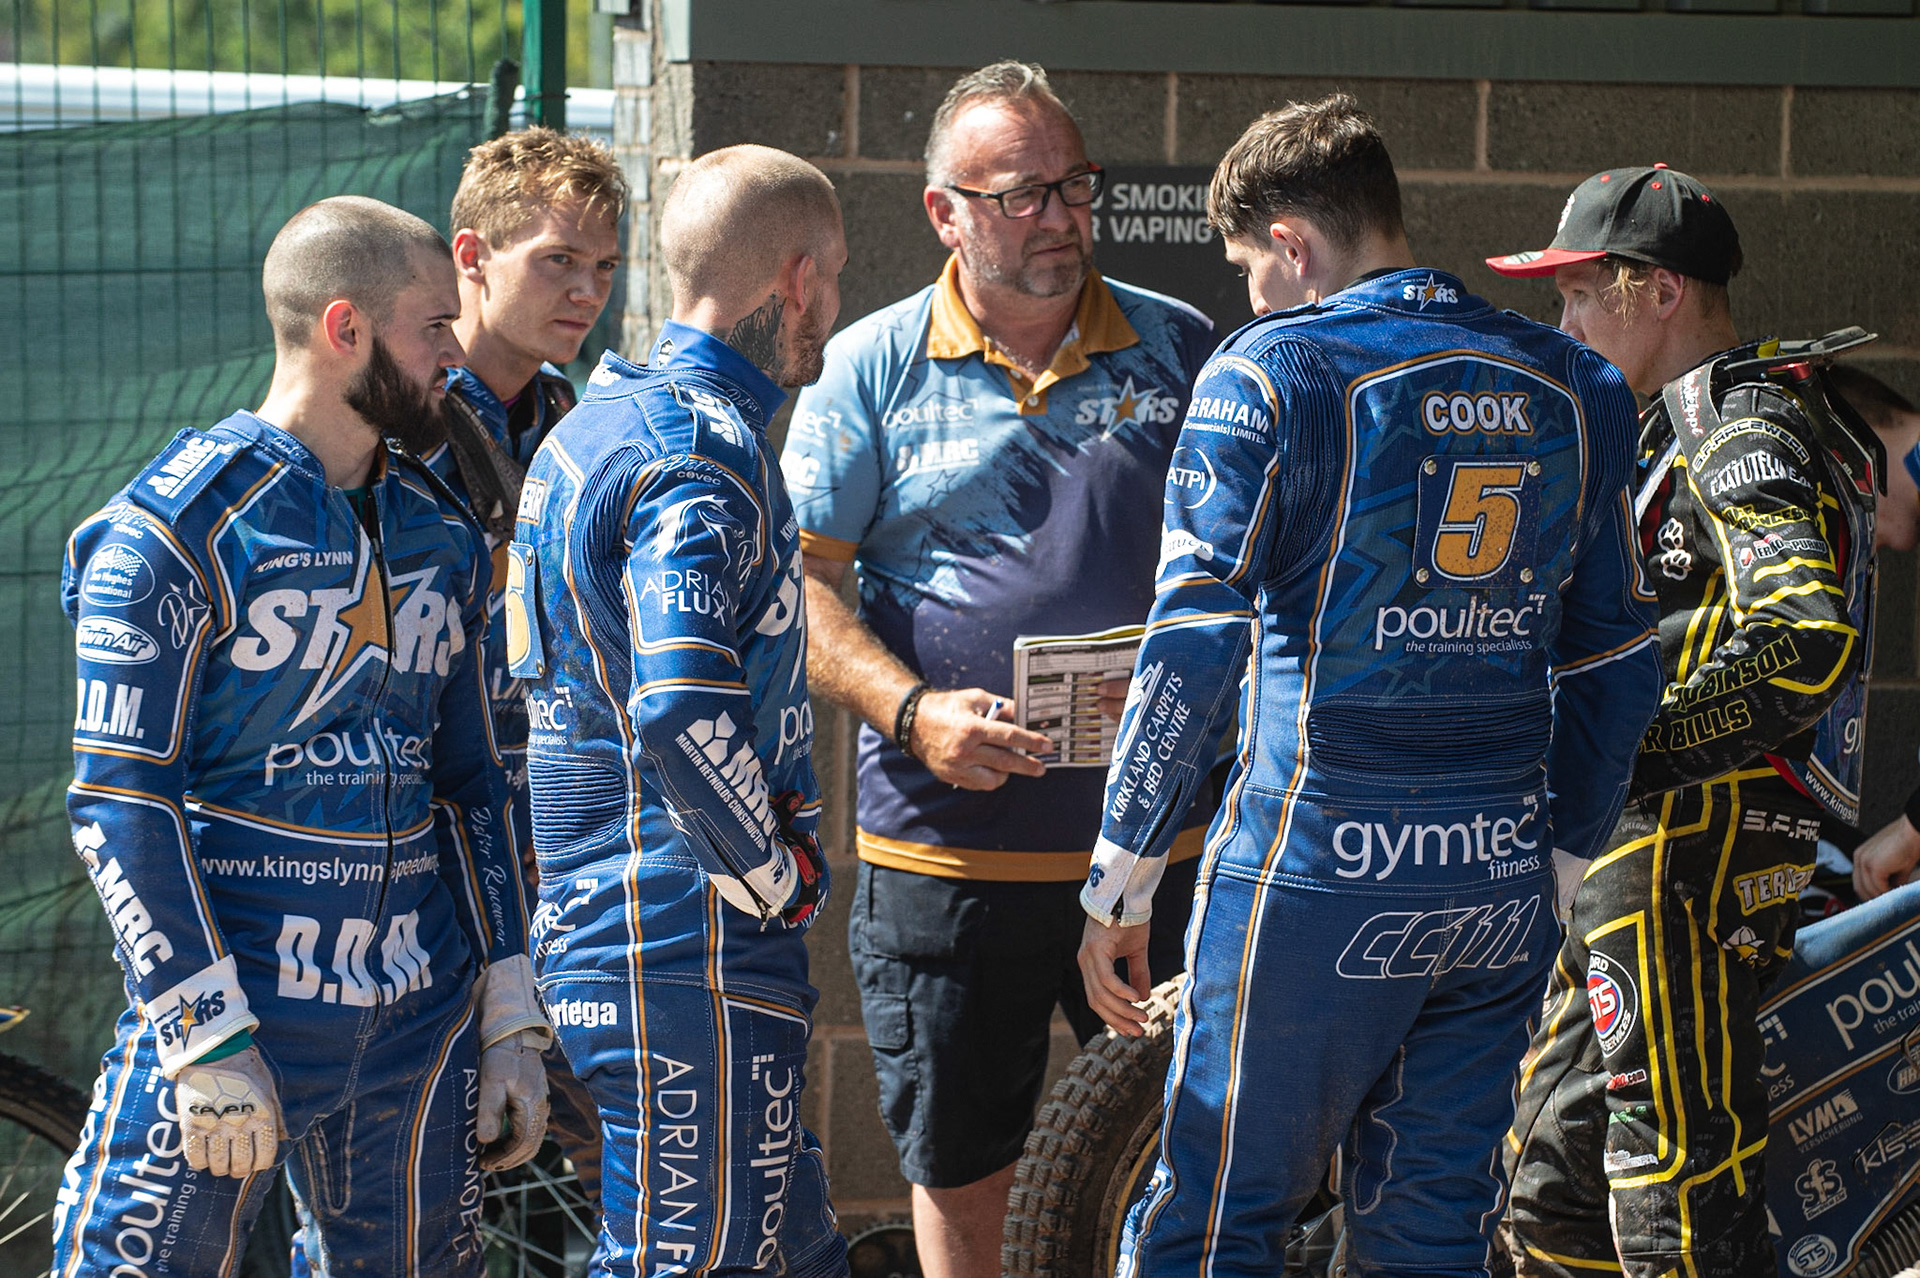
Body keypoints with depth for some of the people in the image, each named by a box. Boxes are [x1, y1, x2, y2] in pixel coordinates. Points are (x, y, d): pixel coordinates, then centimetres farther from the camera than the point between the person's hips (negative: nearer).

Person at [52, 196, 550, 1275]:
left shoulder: (442, 538, 13)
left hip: (419, 1024, 6)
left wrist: (510, 1024, 13)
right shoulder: (177, 526, -8)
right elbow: (121, 803, -11)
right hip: (234, 998, -6)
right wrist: (209, 1042, -16)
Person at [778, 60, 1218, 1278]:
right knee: (958, 1168, 8)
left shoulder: (1178, 350, 7)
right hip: (948, 845, -1)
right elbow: (795, 582, -1)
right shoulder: (873, 368, 3)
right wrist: (913, 711, -15)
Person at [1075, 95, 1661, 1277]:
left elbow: (1191, 647, -11)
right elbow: (1614, 664, 13)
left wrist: (1119, 888, -6)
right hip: (1503, 890, 5)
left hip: (1318, 867, -5)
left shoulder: (1274, 373, -7)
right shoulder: (1577, 390, 9)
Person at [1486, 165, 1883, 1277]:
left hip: (1695, 847, -11)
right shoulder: (1700, 425, 19)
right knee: (1557, 1187, 15)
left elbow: (1807, 639, -29)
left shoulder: (1743, 434, -14)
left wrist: (1632, 751, -23)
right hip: (1648, 848, 11)